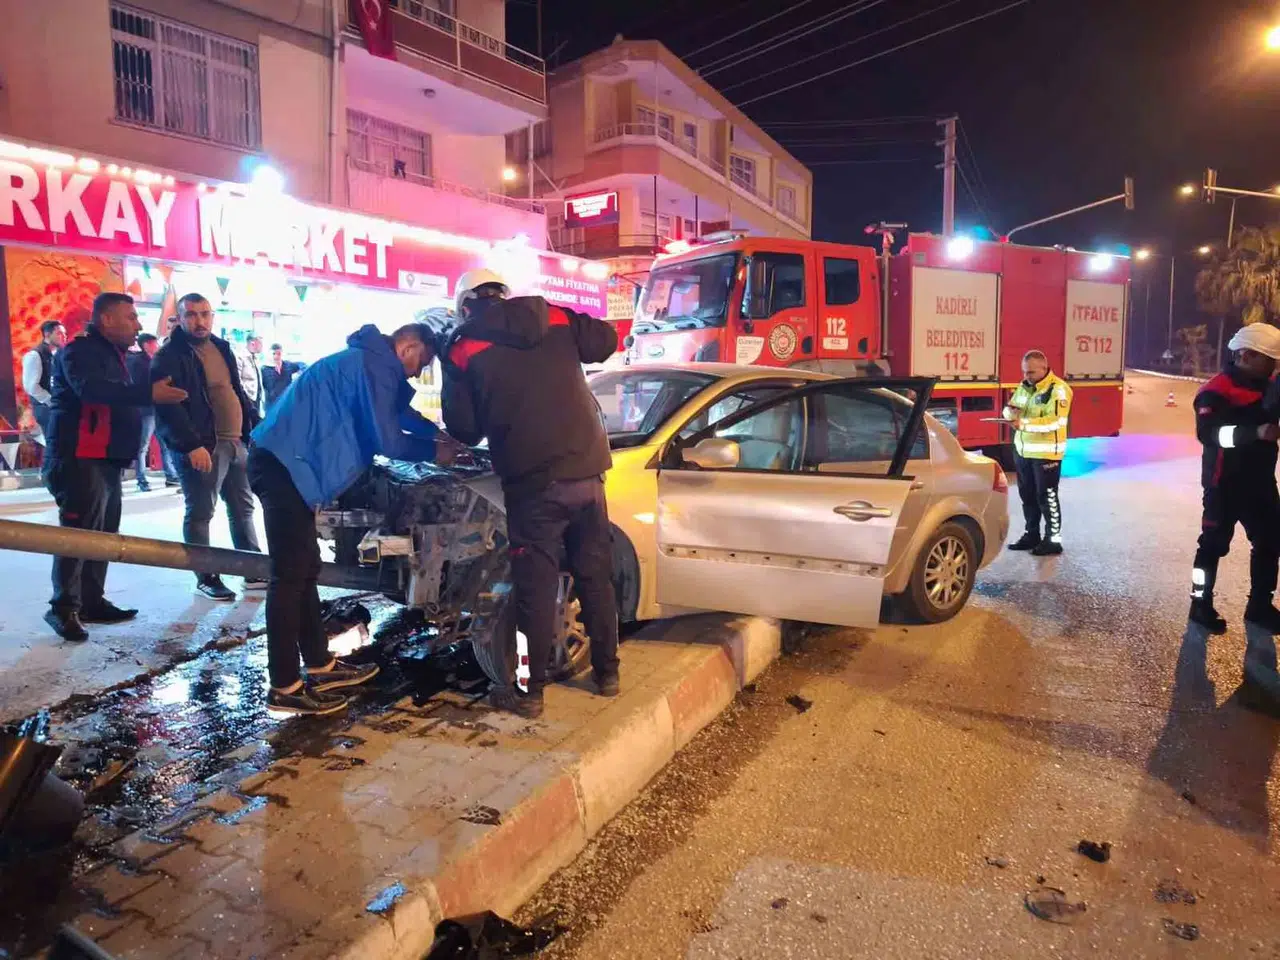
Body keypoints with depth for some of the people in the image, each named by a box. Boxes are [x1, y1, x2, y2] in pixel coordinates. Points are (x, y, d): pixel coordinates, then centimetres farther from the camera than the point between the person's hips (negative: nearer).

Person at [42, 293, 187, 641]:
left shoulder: (112, 355, 21)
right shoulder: (80, 351, -10)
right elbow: (92, 389, -29)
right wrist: (149, 393, -37)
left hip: (107, 461, 10)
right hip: (80, 460, -10)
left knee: (103, 534, 11)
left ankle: (92, 601, 18)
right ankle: (64, 608, -1)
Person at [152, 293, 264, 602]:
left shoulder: (221, 347, 17)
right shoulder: (169, 356, -8)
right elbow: (169, 405, -17)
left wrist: (257, 426, 15)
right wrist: (191, 445, -24)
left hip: (237, 442, 8)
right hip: (203, 447, -8)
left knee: (243, 507, 13)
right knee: (200, 513, 0)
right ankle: (206, 577, 10)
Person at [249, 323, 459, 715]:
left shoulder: (371, 362, 20)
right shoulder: (373, 366, -12)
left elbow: (400, 413, 33)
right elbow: (386, 439, -14)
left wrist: (439, 434, 24)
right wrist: (434, 452, 0)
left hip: (284, 461, 11)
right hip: (286, 464, -11)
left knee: (304, 569, 14)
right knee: (290, 575, -7)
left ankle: (321, 666, 24)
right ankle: (285, 687, 0)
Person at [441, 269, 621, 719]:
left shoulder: (463, 348, 2)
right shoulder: (555, 318, 9)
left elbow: (462, 427, 3)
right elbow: (606, 340, 16)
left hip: (533, 483, -3)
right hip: (587, 472, 4)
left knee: (536, 588, 6)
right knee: (596, 576, 16)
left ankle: (530, 691, 17)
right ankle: (607, 672, 29)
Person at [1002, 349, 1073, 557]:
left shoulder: (1058, 389, -15)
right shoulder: (1024, 386, 9)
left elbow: (1056, 421, -25)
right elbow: (1010, 407, 16)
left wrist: (1024, 423, -29)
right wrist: (1011, 411, -9)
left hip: (1046, 452, -8)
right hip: (1022, 450, 8)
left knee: (1046, 497, -1)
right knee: (1027, 495, 15)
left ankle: (1053, 540, 9)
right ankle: (1032, 534, 27)